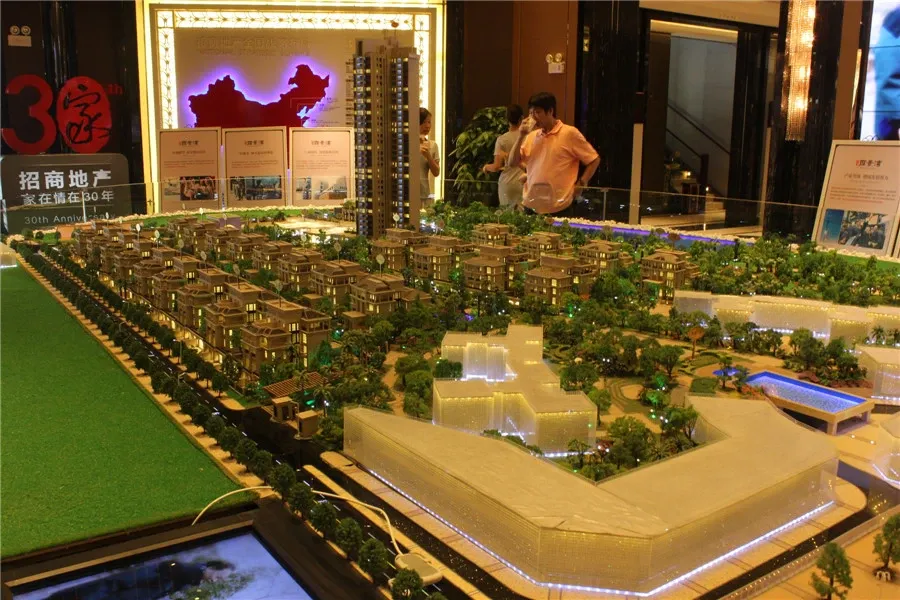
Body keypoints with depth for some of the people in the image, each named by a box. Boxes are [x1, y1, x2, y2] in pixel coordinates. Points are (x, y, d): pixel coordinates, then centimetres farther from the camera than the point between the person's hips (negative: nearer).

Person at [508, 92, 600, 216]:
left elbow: (594, 159, 1)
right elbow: (512, 162, 8)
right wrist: (521, 136, -1)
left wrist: (581, 183, -6)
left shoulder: (570, 133, -4)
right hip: (531, 205, 5)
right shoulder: (531, 136, 11)